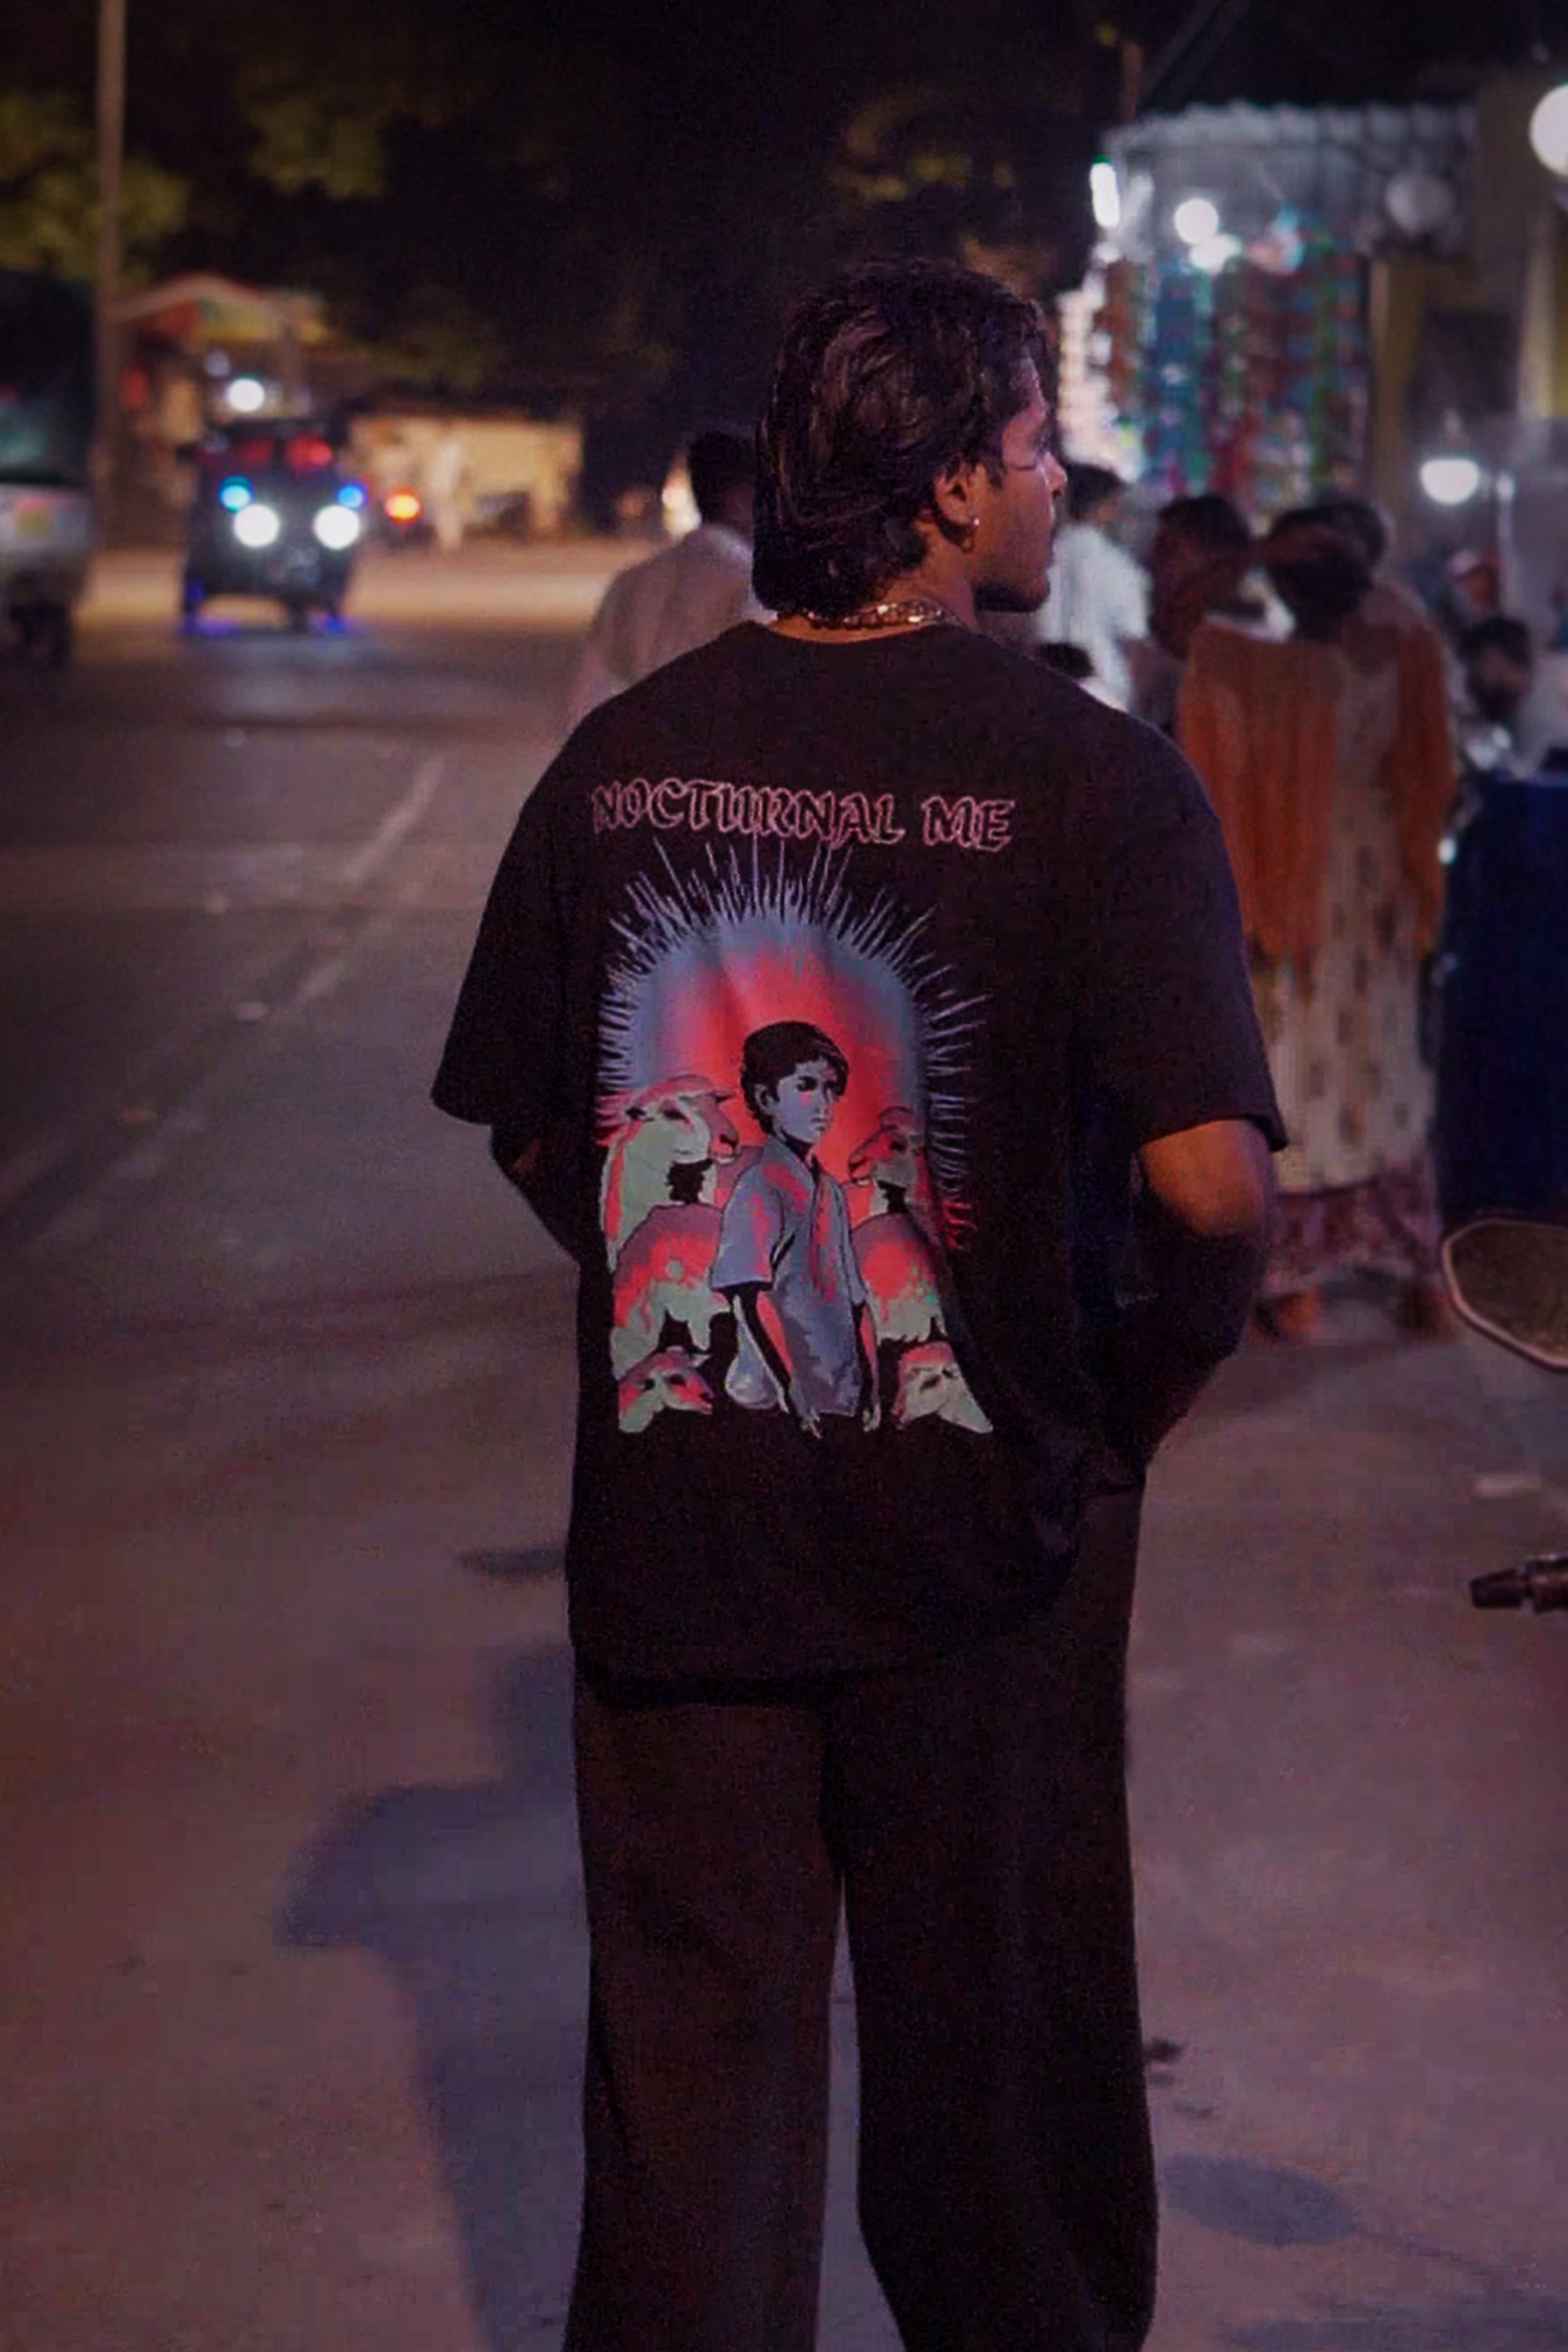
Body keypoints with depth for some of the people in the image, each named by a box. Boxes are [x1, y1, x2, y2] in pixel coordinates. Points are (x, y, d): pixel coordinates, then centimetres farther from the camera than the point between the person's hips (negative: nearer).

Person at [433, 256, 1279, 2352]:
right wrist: (1143, 1390, -3)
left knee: (690, 2063, 12)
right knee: (987, 2062, 15)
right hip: (976, 1529, -3)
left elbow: (528, 1133, 8)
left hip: (670, 1520, 3)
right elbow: (1211, 1180, -21)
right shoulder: (1088, 775, -14)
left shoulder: (621, 757, 0)